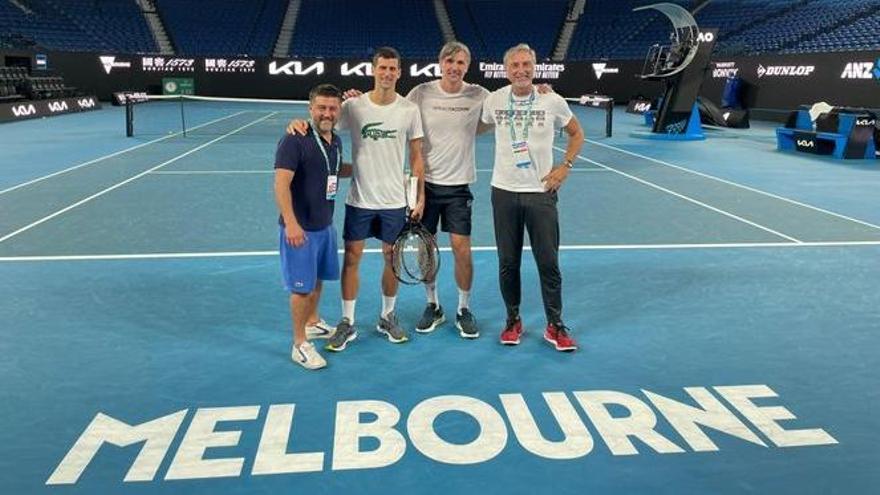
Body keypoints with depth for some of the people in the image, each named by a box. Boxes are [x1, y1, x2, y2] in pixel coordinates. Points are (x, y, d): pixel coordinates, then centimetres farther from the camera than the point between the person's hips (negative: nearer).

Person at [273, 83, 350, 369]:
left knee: (318, 279, 21)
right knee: (302, 286, 0)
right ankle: (300, 344, 13)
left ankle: (313, 322, 42)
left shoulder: (335, 141, 7)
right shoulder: (294, 140, -18)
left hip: (325, 225, 8)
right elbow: (281, 184, -24)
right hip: (300, 228, -8)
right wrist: (291, 224, -30)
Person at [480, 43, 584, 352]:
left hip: (541, 191, -1)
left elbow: (576, 134, 11)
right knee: (508, 262, 8)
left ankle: (555, 326, 16)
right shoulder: (493, 100, 0)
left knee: (549, 263, 1)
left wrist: (565, 166, 0)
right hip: (504, 191, 1)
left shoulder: (553, 101, -3)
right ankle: (513, 320, 24)